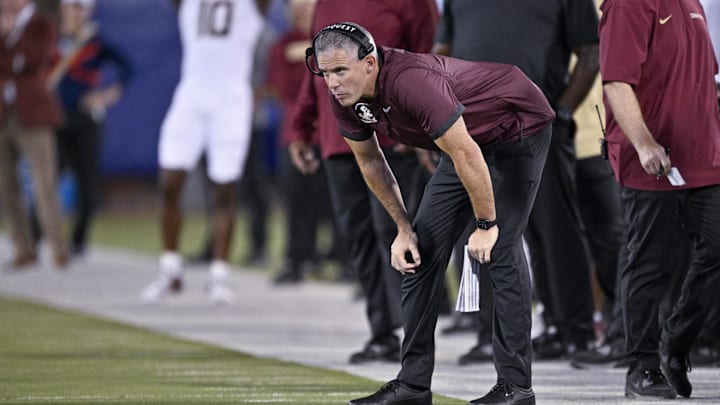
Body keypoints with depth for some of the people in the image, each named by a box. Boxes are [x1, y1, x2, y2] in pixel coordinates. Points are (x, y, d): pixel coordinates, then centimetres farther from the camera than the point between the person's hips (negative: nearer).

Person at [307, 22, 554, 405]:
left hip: (519, 126, -9)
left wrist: (486, 226, -24)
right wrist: (403, 227, 3)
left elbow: (467, 155, -33)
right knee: (422, 250, 2)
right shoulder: (346, 99, -12)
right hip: (467, 136, 9)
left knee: (500, 250, -17)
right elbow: (370, 161, 6)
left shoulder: (411, 82, -38)